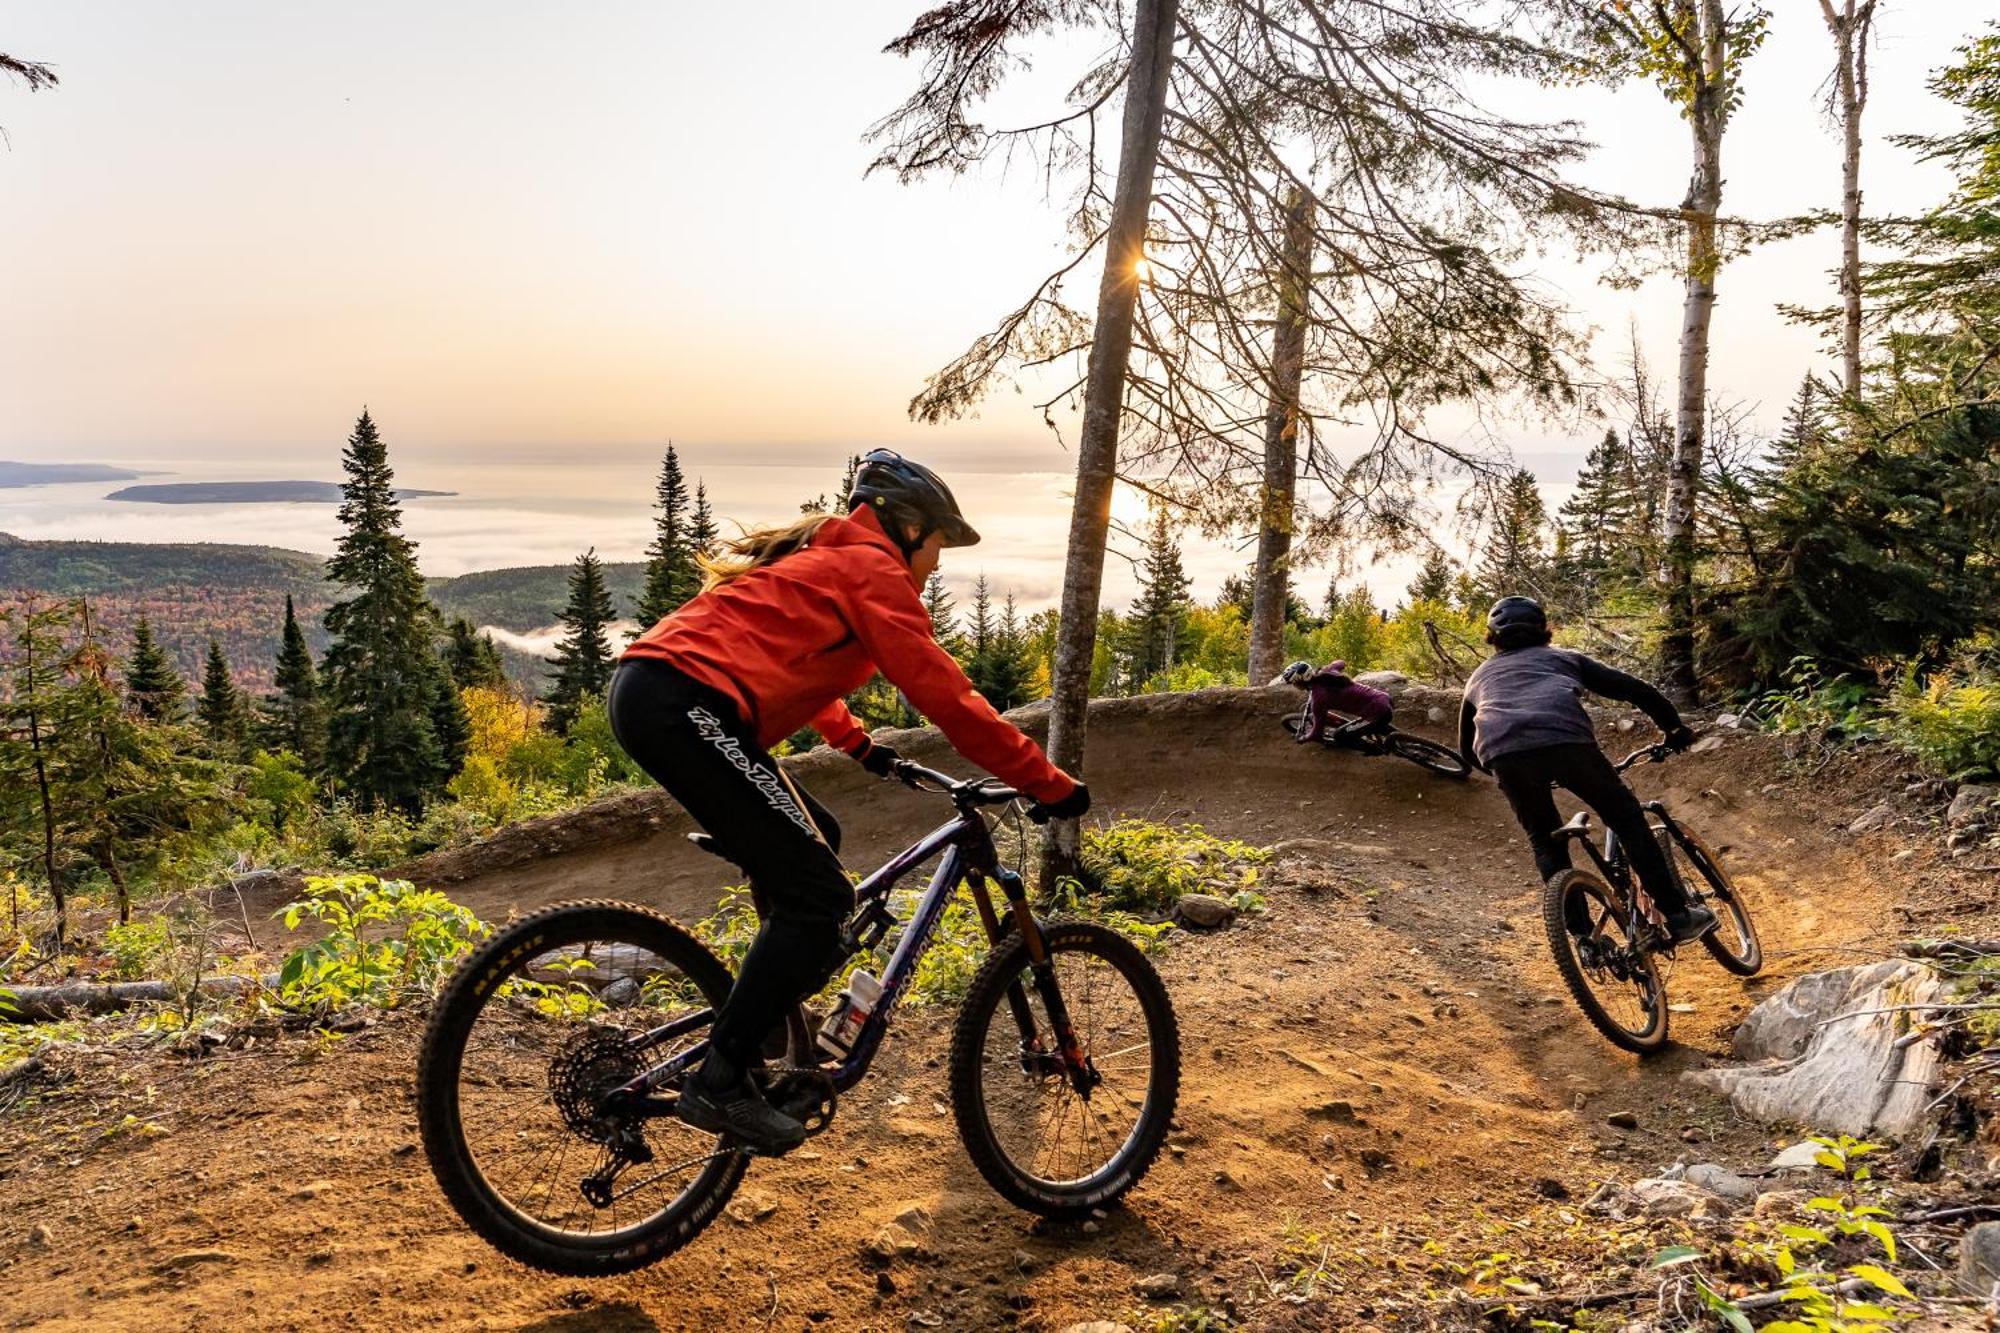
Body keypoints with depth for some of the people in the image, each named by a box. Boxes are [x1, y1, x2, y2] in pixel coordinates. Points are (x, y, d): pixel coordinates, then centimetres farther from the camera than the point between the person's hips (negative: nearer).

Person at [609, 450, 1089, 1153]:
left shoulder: (818, 559, 27)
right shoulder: (873, 570, -2)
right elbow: (947, 698, -7)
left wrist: (859, 744, 43)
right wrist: (1051, 785, -2)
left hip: (647, 687, 11)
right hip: (686, 706, -10)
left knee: (810, 845, 20)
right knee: (820, 895, -7)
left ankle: (776, 1030, 29)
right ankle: (719, 1083, -2)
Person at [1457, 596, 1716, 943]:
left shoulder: (1480, 676, 38)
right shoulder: (1562, 657, 33)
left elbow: (1467, 749, 46)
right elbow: (1633, 688, 26)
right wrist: (1674, 727, 39)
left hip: (1501, 752, 1)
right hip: (1566, 739, -1)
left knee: (1543, 840, 23)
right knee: (1626, 816, 19)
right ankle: (1677, 914, 18)